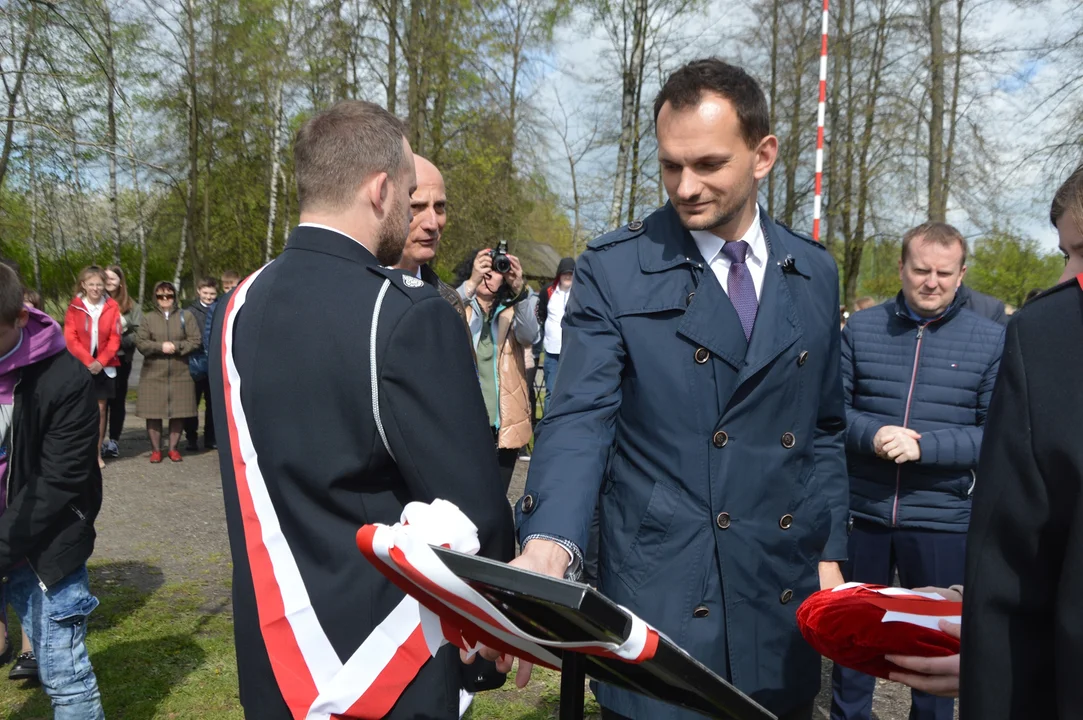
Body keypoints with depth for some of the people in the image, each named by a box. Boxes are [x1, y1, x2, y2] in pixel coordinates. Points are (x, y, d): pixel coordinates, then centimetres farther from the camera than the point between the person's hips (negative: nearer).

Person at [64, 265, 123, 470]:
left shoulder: (112, 307, 1)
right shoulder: (74, 307, -1)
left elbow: (114, 338, -1)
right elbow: (70, 338, -5)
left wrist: (101, 361, -12)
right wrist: (88, 361, -15)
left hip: (105, 367, 1)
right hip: (81, 367, -1)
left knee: (100, 408, 4)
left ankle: (97, 453, 11)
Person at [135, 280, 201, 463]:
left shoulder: (185, 316, 7)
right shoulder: (149, 318, 8)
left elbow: (195, 341, -1)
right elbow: (140, 342, 0)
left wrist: (176, 346, -13)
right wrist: (160, 346, -14)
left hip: (180, 373, 0)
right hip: (153, 374, 0)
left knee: (178, 413, 3)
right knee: (153, 413, 0)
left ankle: (173, 448, 15)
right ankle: (156, 450, 11)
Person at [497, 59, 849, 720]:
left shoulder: (815, 274, 5)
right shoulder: (612, 271, -8)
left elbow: (824, 430, 12)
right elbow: (579, 420, -15)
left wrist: (830, 554, 6)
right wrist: (548, 546, -31)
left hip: (784, 601, 4)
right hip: (658, 604, -4)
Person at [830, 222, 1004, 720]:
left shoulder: (991, 340, -3)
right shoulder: (861, 328, 1)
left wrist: (924, 446, -20)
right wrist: (872, 435, -20)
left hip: (943, 520, -1)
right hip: (862, 512, 2)